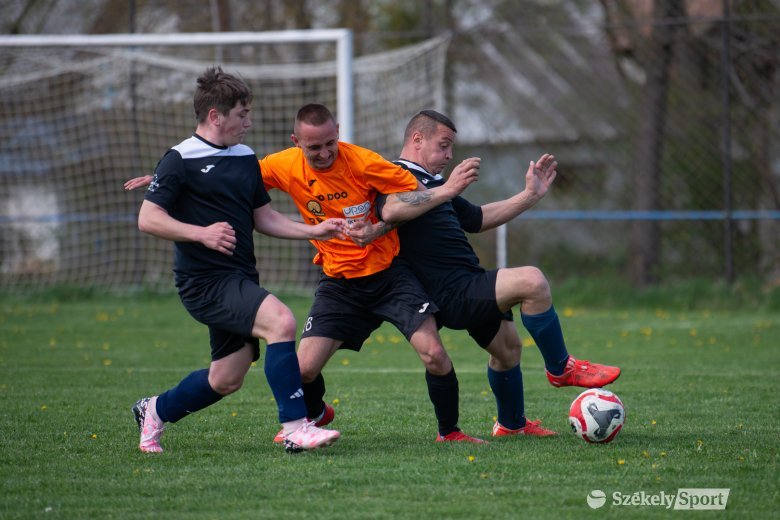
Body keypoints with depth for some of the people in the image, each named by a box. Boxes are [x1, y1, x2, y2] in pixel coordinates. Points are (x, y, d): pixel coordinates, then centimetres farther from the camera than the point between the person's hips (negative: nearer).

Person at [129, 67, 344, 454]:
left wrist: (313, 231, 11)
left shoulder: (245, 158, 15)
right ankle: (295, 427, -23)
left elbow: (263, 218, 22)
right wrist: (201, 233, -22)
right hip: (206, 281, -8)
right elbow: (148, 219, -12)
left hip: (239, 278, 8)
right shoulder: (180, 160, -8)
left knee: (226, 380, 10)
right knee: (281, 321, -27)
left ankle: (155, 410, 34)